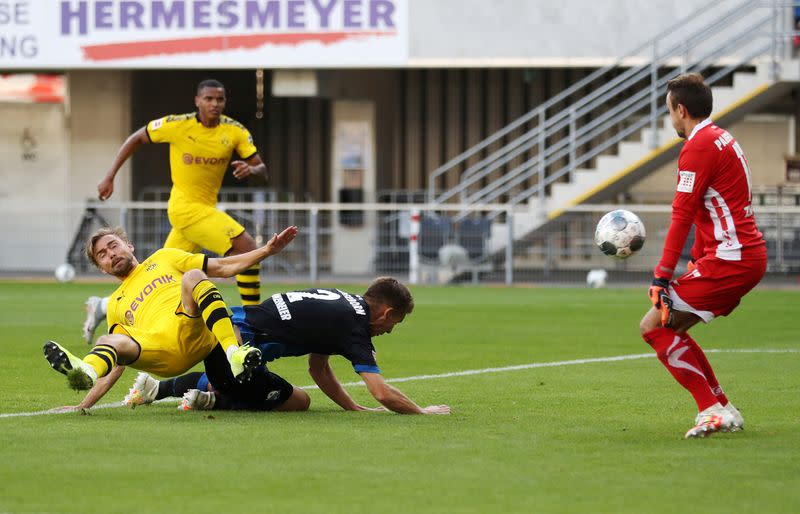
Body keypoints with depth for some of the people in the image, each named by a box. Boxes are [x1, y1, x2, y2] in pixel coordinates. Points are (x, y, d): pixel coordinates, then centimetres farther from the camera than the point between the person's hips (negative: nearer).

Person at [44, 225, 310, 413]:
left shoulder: (162, 259, 31)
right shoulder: (116, 304, 35)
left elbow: (223, 267, 25)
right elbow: (118, 366, 30)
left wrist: (267, 250, 13)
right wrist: (86, 403, 18)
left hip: (190, 328, -1)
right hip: (165, 358, 1)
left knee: (193, 277, -29)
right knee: (109, 341, -28)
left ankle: (234, 354, -44)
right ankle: (86, 371, -64)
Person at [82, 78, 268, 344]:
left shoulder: (235, 131, -2)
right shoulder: (177, 125, -11)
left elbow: (261, 169, -2)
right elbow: (136, 139, 2)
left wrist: (251, 170, -27)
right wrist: (109, 177, 0)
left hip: (205, 208, 6)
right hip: (186, 206, -6)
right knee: (247, 246, -19)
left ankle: (103, 307, 24)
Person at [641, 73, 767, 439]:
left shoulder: (699, 146, -12)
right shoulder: (722, 138, 19)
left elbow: (682, 216, -17)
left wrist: (662, 276, -17)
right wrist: (698, 258, 27)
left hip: (729, 260, -10)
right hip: (751, 257, 10)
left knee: (654, 326, -9)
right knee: (671, 327, 16)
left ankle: (714, 409, -12)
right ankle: (723, 411, 15)